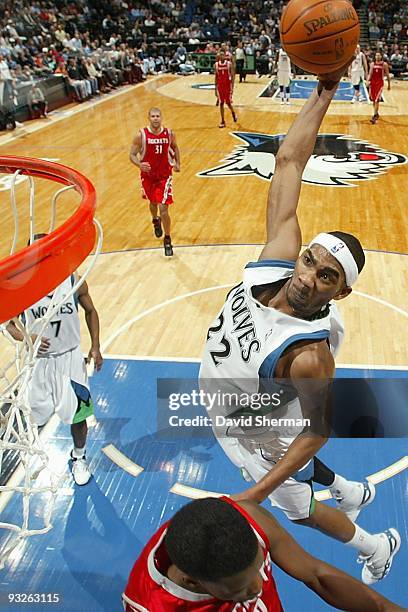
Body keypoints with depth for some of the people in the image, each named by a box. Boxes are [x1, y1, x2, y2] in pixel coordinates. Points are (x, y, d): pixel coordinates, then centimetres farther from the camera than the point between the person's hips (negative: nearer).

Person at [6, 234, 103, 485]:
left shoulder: (74, 281, -9)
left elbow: (90, 312, 6)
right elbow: (9, 324, -1)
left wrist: (95, 347, 2)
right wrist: (25, 338, -22)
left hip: (70, 358, 0)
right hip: (38, 359, 0)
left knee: (78, 414, 9)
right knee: (33, 419, 9)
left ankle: (79, 457, 39)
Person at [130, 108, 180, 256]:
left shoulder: (169, 133, -7)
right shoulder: (141, 135, -13)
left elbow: (174, 147, 14)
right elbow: (132, 155, -10)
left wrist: (177, 163, 4)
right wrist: (139, 165, -29)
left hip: (165, 176, -1)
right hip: (148, 175, 1)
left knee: (163, 209, -12)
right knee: (153, 203, 22)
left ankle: (167, 240, 4)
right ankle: (155, 221, 58)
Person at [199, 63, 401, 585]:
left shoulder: (309, 354, -42)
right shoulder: (277, 260, -27)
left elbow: (318, 430, -28)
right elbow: (288, 162, -24)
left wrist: (257, 493, -27)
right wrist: (323, 93, -30)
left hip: (253, 437, -6)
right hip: (230, 417, 7)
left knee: (298, 506, 23)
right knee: (296, 470, 36)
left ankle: (377, 547, 51)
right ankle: (354, 492, 64)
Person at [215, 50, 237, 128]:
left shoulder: (229, 64, -7)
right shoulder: (216, 64, 0)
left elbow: (232, 76, -5)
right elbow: (216, 77, 6)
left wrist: (232, 87, -10)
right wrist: (215, 88, 4)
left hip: (228, 86, -2)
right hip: (220, 86, 2)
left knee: (228, 103, 1)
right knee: (221, 103, 1)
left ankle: (233, 113, 34)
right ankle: (223, 121, 7)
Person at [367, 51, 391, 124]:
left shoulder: (384, 64, -2)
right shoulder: (372, 64, 5)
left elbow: (387, 75, 4)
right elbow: (370, 74, 3)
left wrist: (389, 84, 7)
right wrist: (368, 81, -15)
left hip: (380, 83, -4)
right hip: (372, 83, 4)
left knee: (377, 100, -13)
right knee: (373, 100, 11)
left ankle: (374, 116, -15)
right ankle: (376, 113, 31)